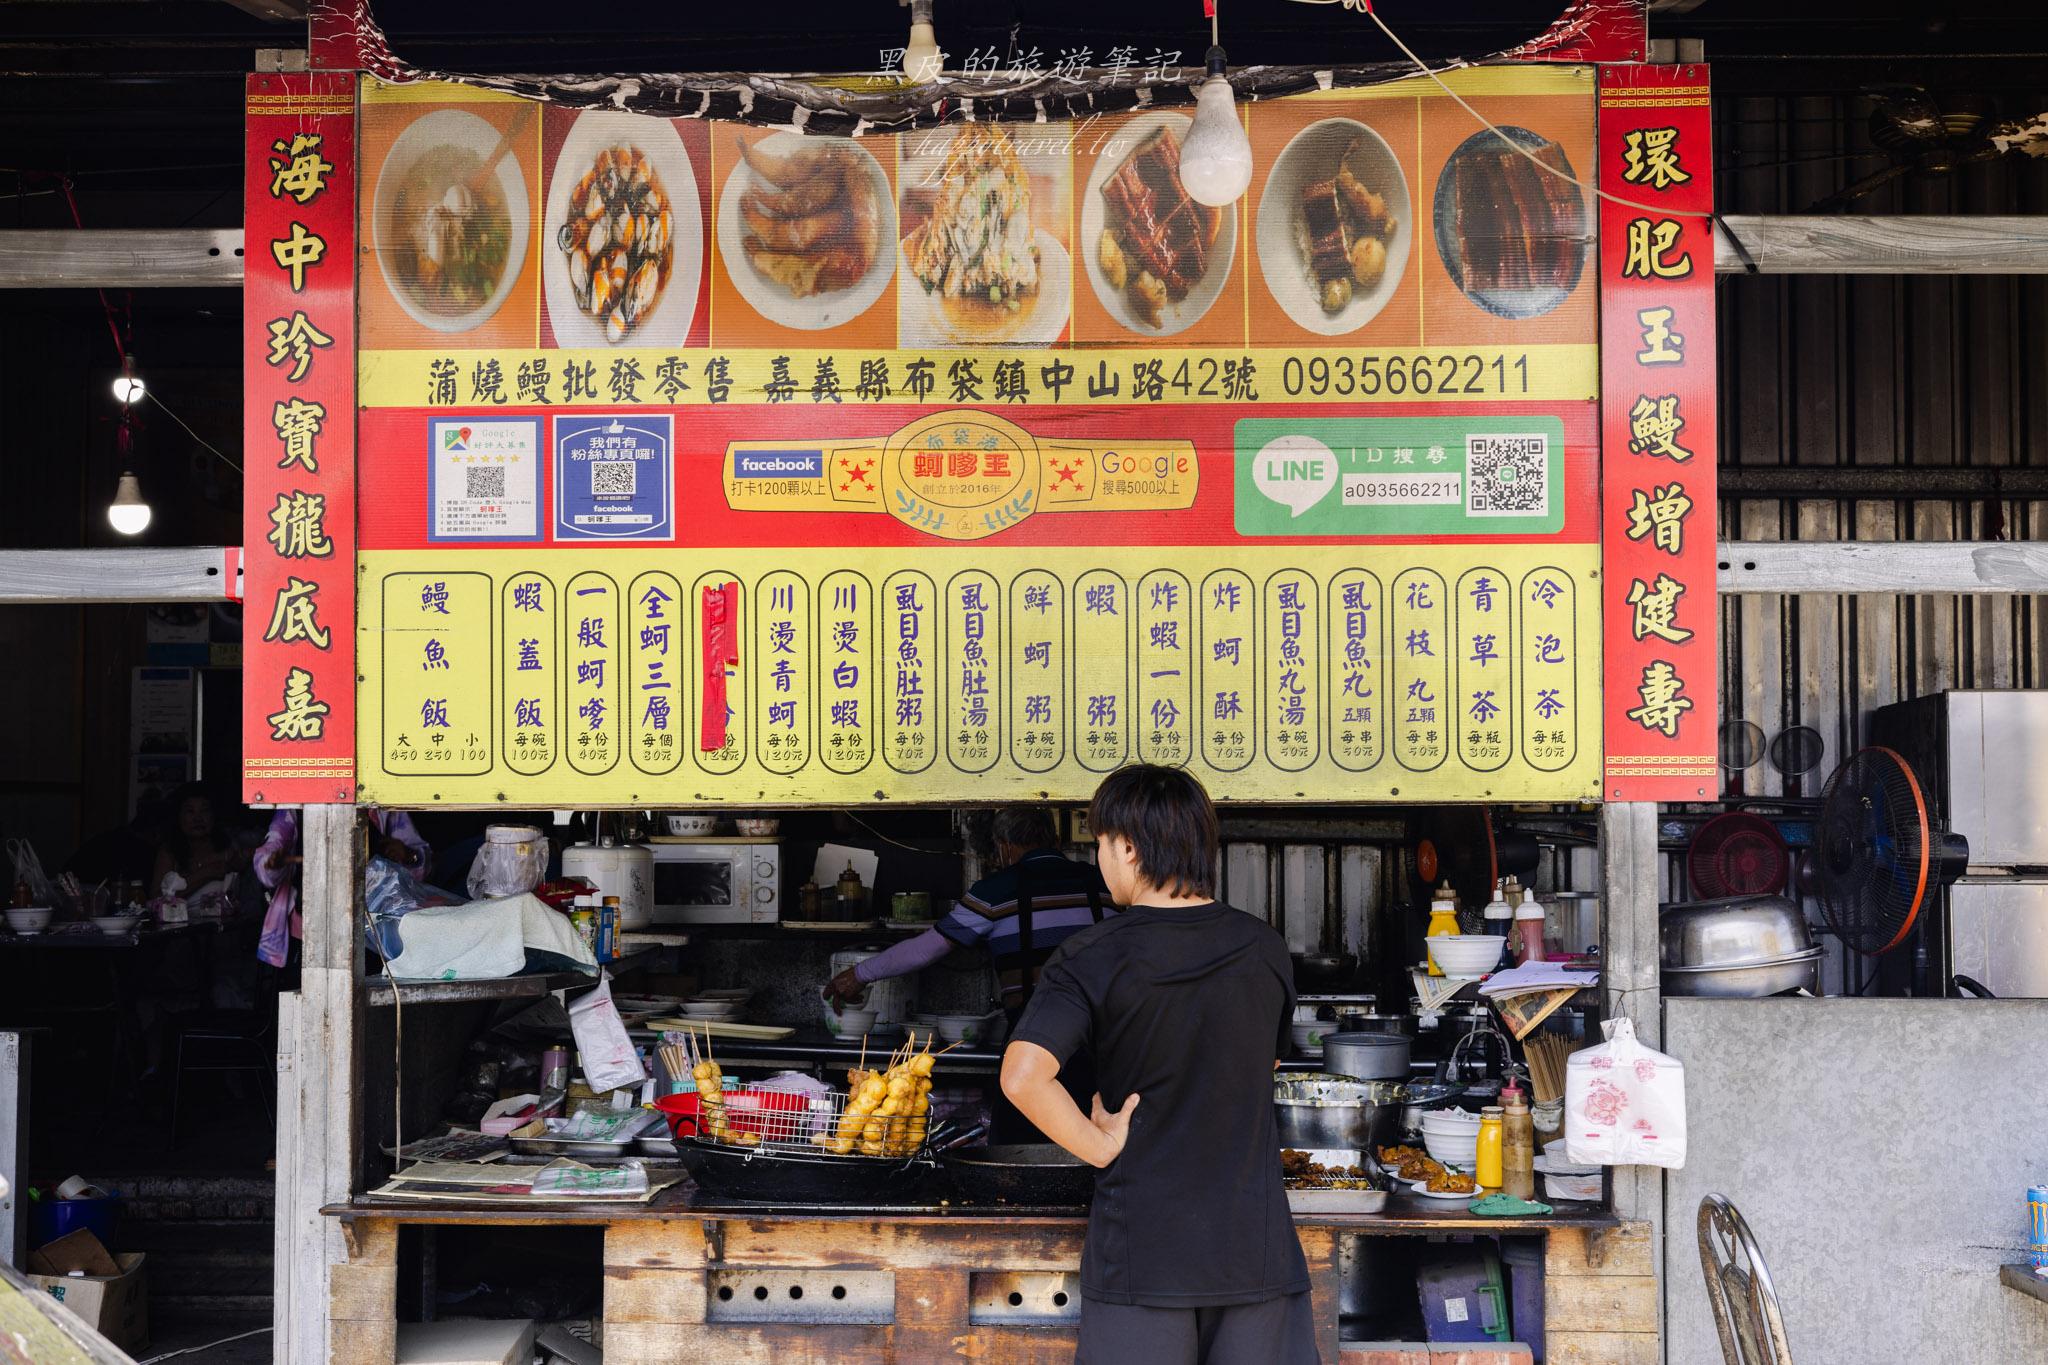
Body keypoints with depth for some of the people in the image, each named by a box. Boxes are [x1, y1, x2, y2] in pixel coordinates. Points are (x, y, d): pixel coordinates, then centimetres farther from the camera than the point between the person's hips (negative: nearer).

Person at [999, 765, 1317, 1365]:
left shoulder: (1092, 959, -10)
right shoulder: (1265, 948, 2)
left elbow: (1022, 1077, -23)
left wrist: (1100, 1147, -11)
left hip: (1140, 1245, -3)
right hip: (1255, 1243, 3)